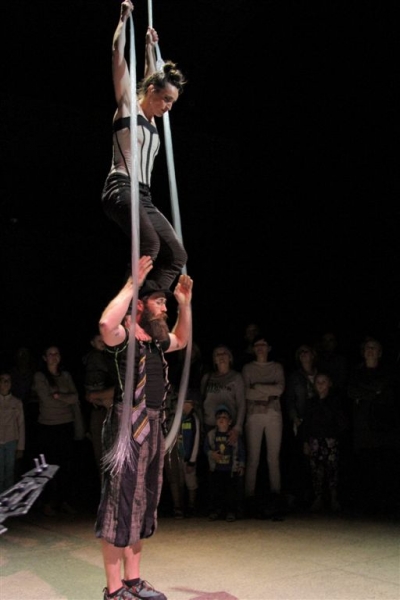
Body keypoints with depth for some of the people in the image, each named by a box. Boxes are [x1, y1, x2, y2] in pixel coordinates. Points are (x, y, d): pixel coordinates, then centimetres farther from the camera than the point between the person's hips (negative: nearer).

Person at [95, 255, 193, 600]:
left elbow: (182, 340, 32)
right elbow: (106, 323, -36)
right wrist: (132, 284, -27)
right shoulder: (124, 337, -12)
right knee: (119, 506, -1)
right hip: (128, 427, -9)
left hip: (154, 428, 9)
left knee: (142, 504, 15)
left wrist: (185, 303, 18)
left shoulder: (156, 340, 12)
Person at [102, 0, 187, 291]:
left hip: (144, 197, 8)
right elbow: (118, 53, 2)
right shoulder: (127, 107, 4)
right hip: (121, 189, -8)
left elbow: (152, 75, 39)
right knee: (149, 243, -30)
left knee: (176, 255, -5)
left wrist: (151, 45, 45)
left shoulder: (150, 118, 22)